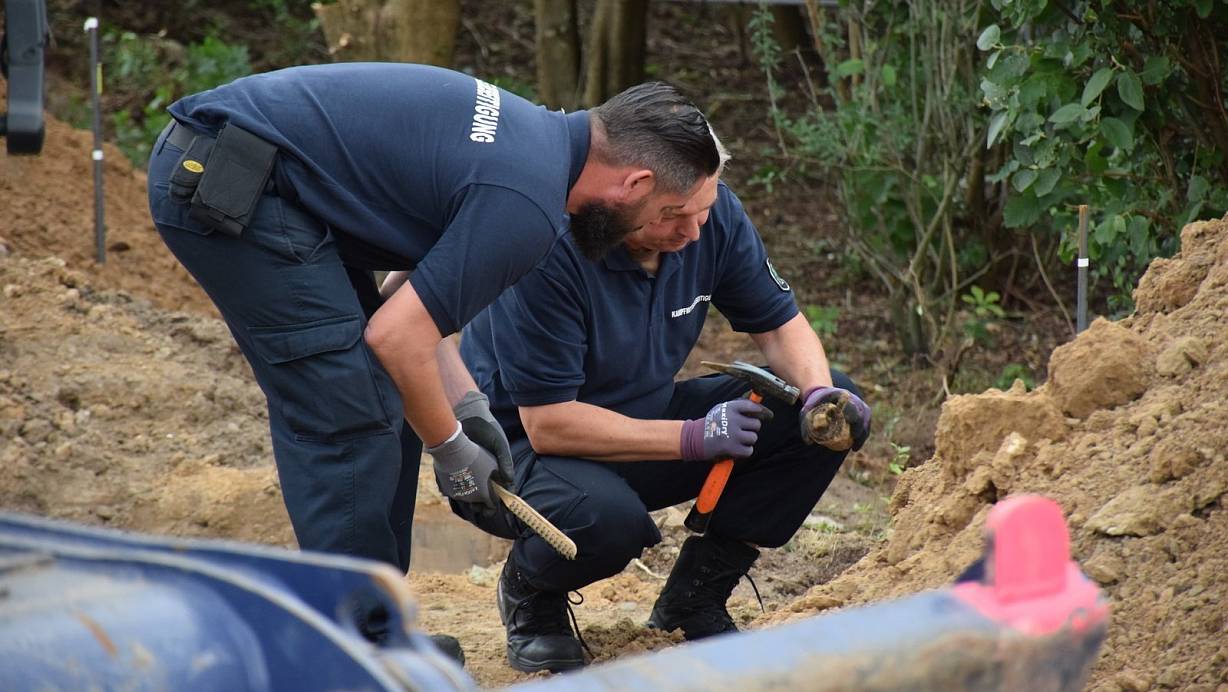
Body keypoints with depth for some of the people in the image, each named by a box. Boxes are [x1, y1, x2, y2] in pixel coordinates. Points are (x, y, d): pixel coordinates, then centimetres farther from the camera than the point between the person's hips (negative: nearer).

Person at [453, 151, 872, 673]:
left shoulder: (715, 214, -11)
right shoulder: (548, 251, -30)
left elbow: (780, 326, 1)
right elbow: (547, 424, -30)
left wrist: (820, 392, -21)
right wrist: (694, 436, -32)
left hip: (644, 416, 7)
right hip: (524, 445, -7)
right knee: (609, 518, -41)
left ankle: (695, 595, 2)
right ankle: (529, 591, -3)